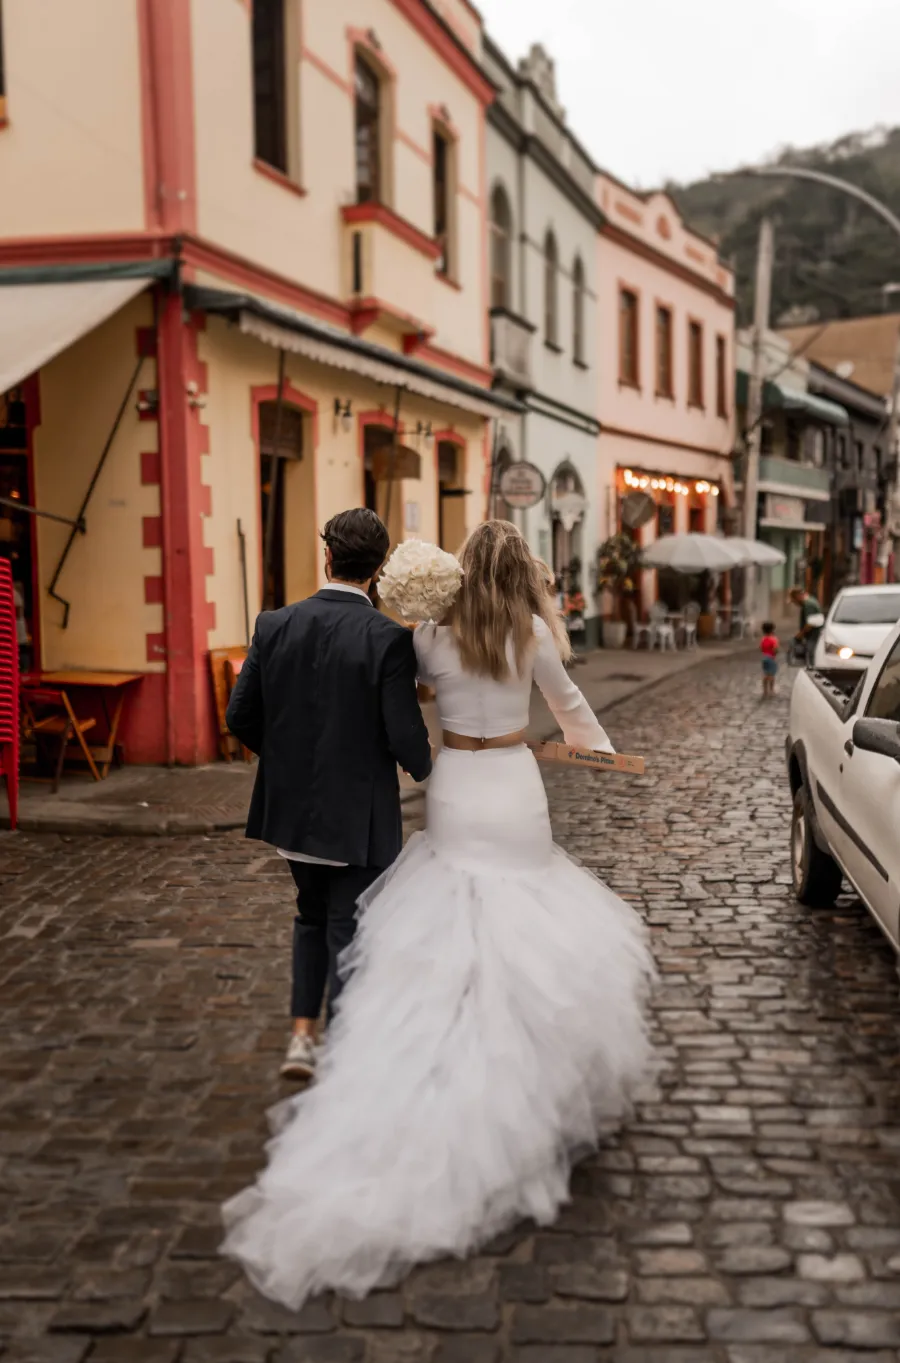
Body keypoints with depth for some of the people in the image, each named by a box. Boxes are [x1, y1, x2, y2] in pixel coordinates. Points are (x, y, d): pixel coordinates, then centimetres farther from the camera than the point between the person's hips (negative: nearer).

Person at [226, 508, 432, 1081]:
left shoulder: (275, 625, -5)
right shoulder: (389, 638, -18)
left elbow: (240, 716, -1)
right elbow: (405, 734, -19)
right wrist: (423, 764, 5)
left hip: (292, 807, 5)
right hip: (359, 814, -4)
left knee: (313, 915, 25)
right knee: (350, 932, 9)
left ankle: (303, 1035, 23)